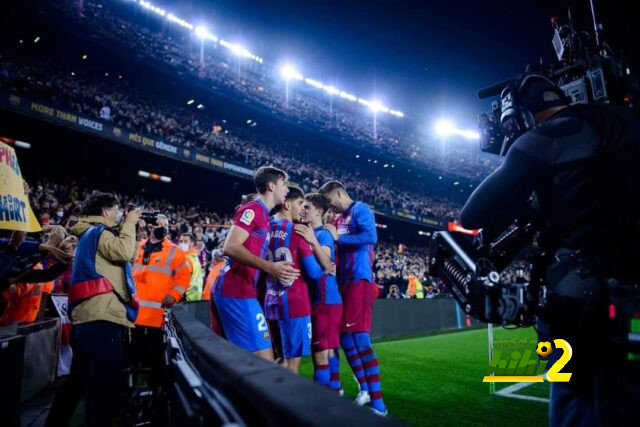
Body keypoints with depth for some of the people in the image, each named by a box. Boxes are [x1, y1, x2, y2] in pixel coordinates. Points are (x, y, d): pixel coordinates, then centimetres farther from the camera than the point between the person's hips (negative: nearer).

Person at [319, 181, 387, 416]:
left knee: (360, 339, -11)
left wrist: (338, 237, -13)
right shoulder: (340, 219, 20)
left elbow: (371, 236, -21)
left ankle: (378, 403, -5)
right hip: (344, 283, 9)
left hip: (359, 281, -9)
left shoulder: (360, 209, -5)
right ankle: (364, 389, 26)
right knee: (346, 338, 12)